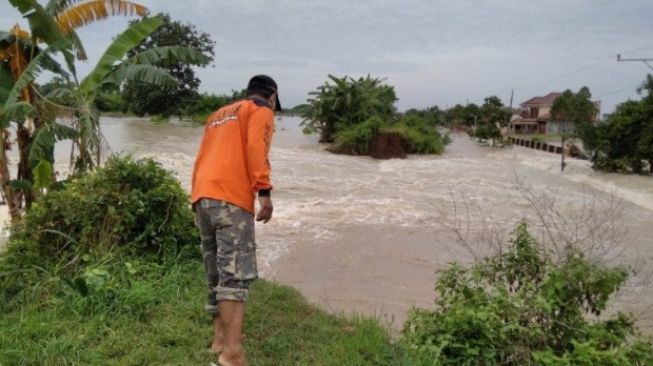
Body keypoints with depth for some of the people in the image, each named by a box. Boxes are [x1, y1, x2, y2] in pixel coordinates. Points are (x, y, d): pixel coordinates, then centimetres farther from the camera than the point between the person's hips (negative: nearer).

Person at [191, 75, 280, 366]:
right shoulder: (261, 110, 9)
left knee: (217, 271, 14)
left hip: (202, 196, 8)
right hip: (231, 197, -7)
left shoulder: (219, 114, 31)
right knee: (235, 271, -12)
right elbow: (255, 147, -10)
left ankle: (221, 337, 20)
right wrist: (264, 191, -16)